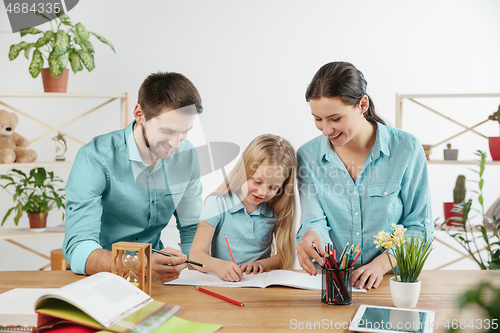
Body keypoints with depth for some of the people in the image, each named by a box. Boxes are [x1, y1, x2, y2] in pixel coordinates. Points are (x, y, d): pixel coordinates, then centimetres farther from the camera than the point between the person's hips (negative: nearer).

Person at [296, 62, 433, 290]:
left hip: (389, 279, -3)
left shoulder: (406, 149, -4)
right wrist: (311, 237, -26)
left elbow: (418, 227, 0)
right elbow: (315, 220, -2)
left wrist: (381, 264, -13)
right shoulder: (308, 156, 2)